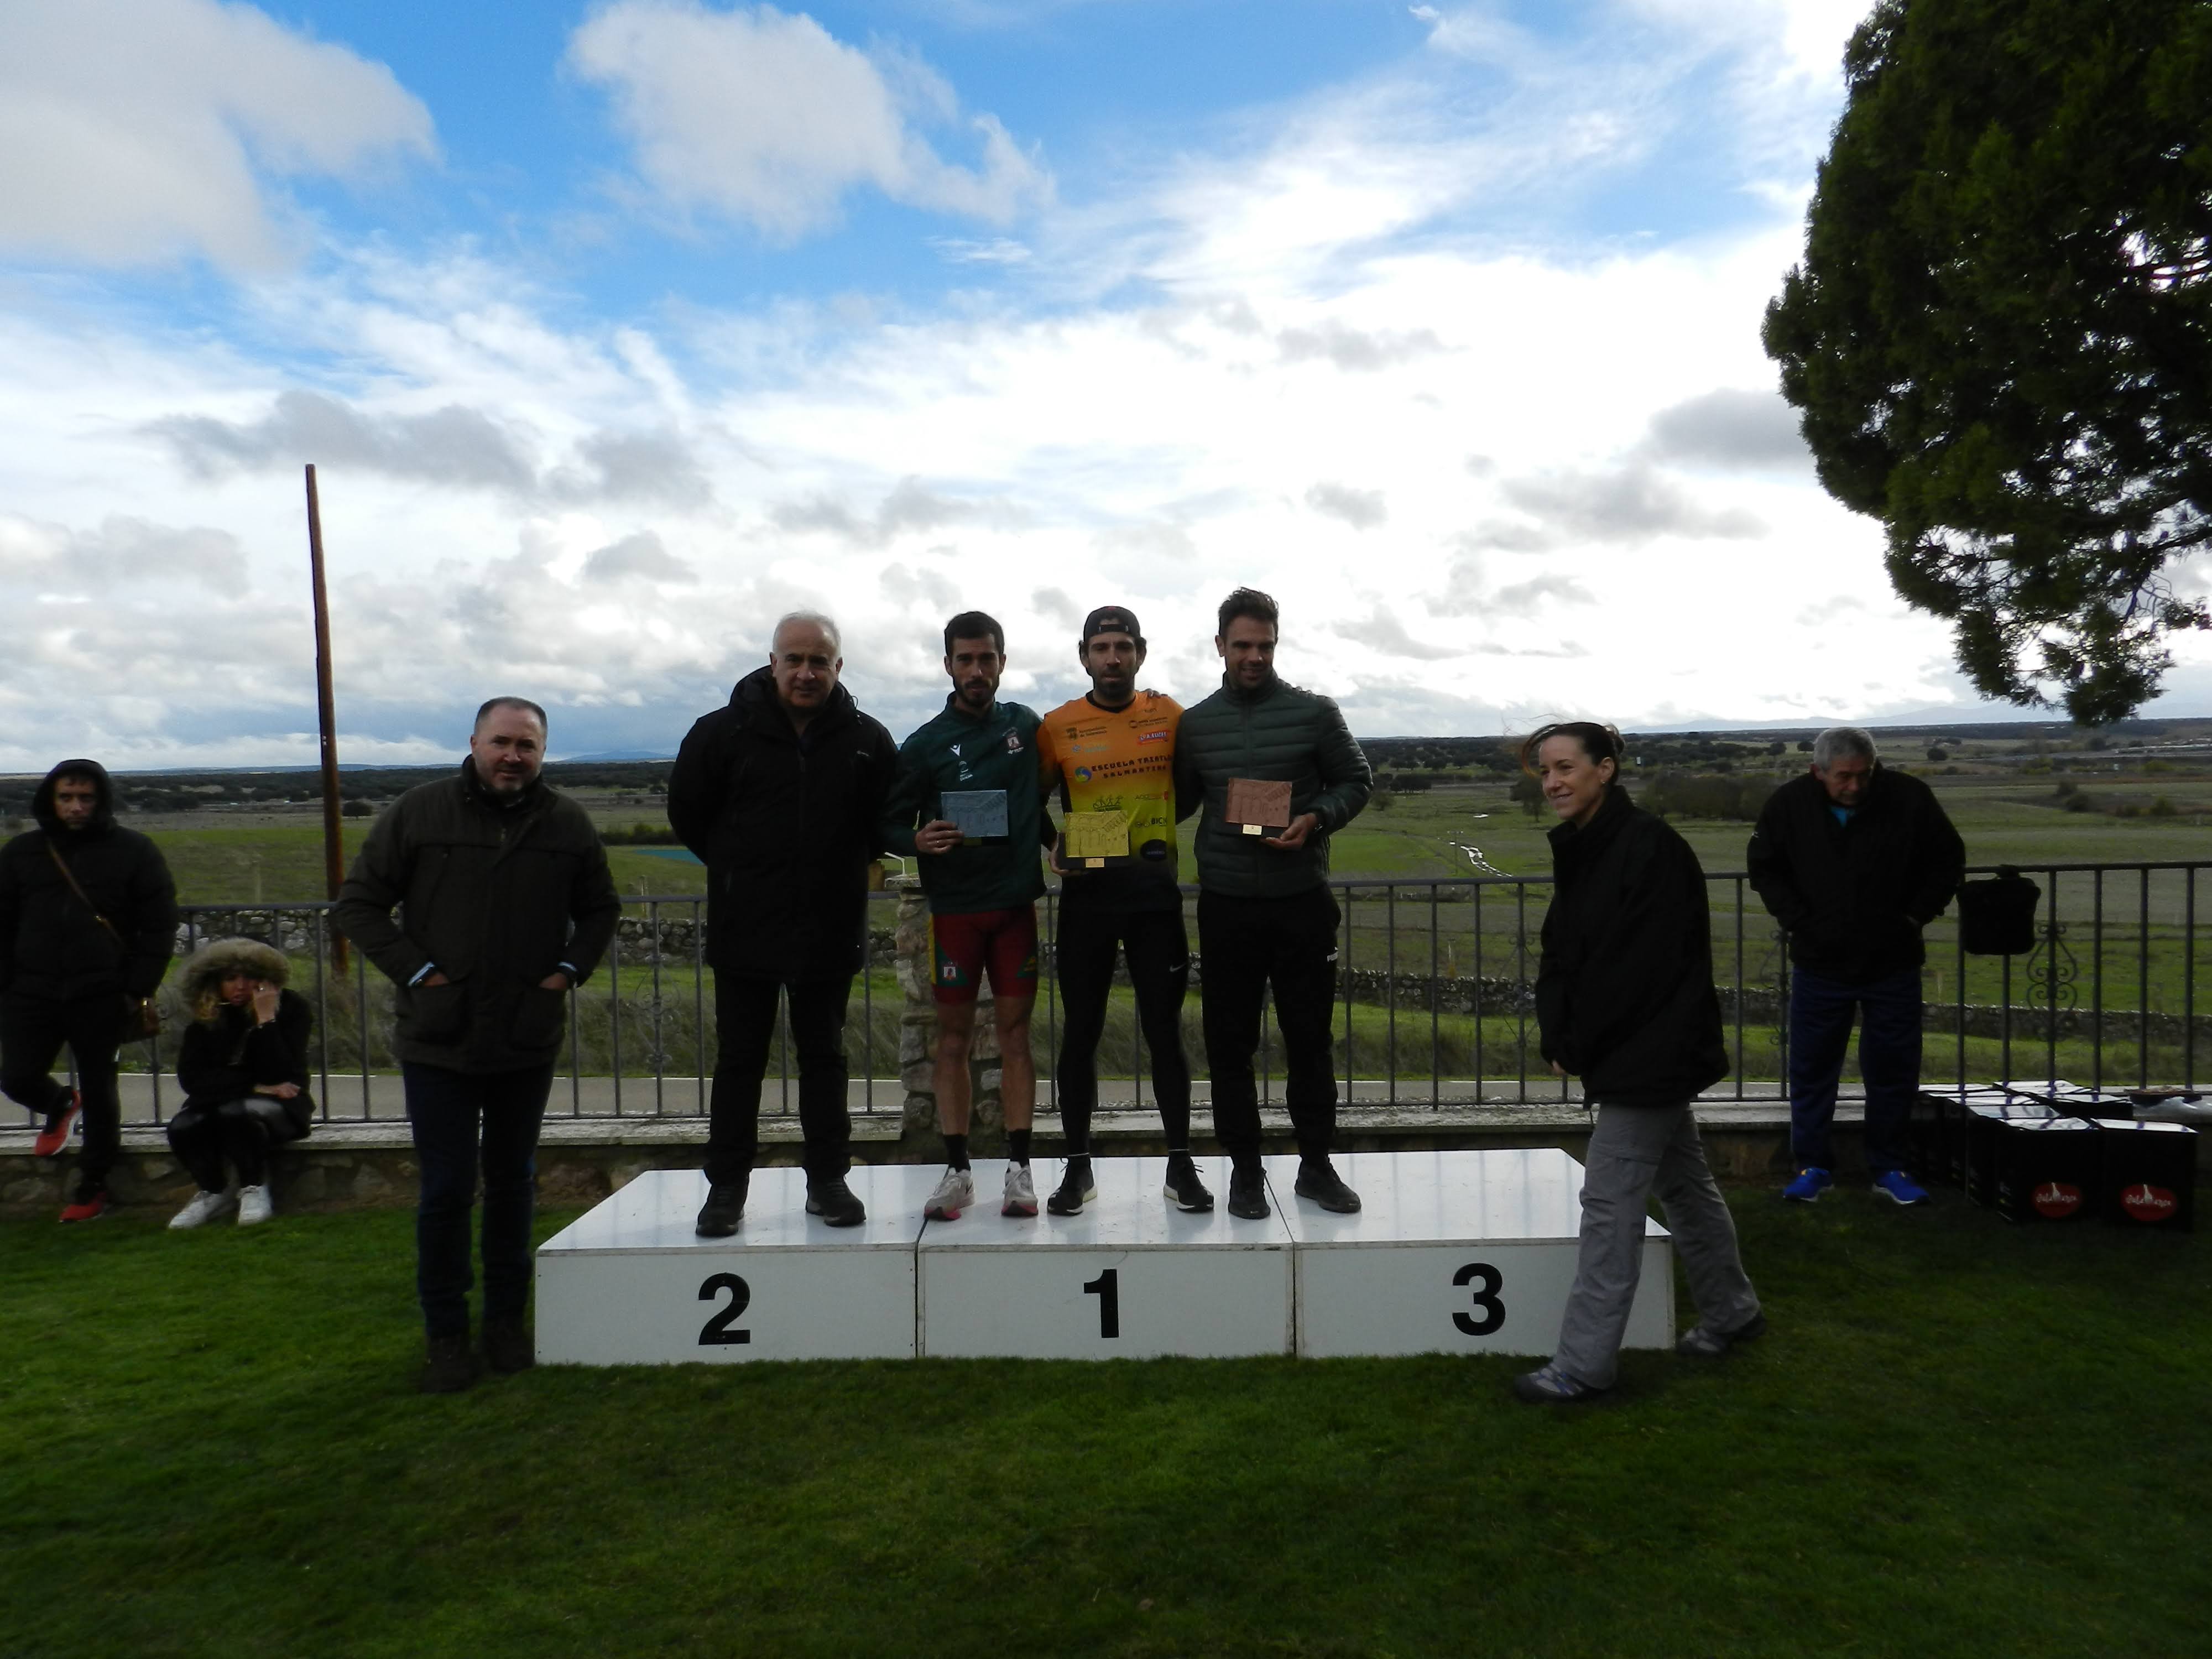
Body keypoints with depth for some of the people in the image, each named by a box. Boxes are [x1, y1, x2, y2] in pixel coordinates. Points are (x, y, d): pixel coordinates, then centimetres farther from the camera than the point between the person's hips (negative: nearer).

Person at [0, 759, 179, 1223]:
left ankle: (93, 1186, 19)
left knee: (99, 1089, 4)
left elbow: (159, 928, -2)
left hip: (102, 997, -3)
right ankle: (59, 1105, 37)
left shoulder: (134, 851, -1)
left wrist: (138, 991, -8)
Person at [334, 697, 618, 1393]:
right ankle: (444, 1331, 16)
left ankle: (507, 1319, 28)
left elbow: (600, 909, 15)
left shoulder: (566, 824, 3)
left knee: (514, 1182, 14)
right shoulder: (419, 812, -4)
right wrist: (414, 970, -9)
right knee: (447, 1188, 0)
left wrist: (570, 969, 0)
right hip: (439, 1041, -2)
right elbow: (357, 903, 0)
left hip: (529, 1043, 3)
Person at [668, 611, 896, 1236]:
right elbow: (686, 811, 7)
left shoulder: (867, 740, 0)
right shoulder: (723, 732, -3)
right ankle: (726, 1188, 17)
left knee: (824, 1058, 10)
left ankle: (828, 1181, 20)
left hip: (830, 932, 1)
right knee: (739, 1061, 6)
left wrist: (841, 869, 7)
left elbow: (889, 817, 13)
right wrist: (737, 869, 8)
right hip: (745, 928, -1)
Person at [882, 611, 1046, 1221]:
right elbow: (891, 826, 0)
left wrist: (1052, 845, 7)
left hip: (1017, 902, 1)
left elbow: (1049, 790, 21)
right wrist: (920, 840, -20)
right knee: (954, 1034, 3)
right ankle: (957, 1170, 11)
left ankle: (1019, 1168, 9)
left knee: (1015, 1030, 3)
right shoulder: (925, 745, -1)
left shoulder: (1026, 725, 6)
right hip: (954, 907, -1)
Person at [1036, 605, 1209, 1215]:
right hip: (1087, 892, 0)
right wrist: (1054, 848, -4)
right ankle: (1078, 1168, 17)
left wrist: (1158, 833, 4)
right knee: (1081, 1031, 6)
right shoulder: (1058, 725, 0)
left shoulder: (1169, 714, 3)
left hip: (1155, 890, 0)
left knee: (1165, 1029, 5)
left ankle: (1181, 1165, 16)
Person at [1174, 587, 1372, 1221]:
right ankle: (1245, 1169, 19)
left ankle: (1316, 1164, 23)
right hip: (1226, 905, 1)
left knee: (1310, 1038, 8)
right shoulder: (1194, 724, 7)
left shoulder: (1314, 712, 1)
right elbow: (1177, 804, 16)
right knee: (1229, 1043, 6)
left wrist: (1315, 819, -12)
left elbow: (1356, 781, 6)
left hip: (1303, 900, -1)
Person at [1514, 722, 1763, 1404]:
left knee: (1610, 1204, -5)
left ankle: (1583, 1366, 3)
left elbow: (1643, 967, -22)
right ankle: (1731, 1312, 39)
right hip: (1638, 1058, 9)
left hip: (1649, 1057, -9)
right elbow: (1560, 956, 9)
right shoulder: (1582, 850, 7)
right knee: (1683, 1183, 22)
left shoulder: (1649, 847, -19)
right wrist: (1558, 1038, -5)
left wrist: (1579, 1046, -15)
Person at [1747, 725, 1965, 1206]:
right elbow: (1764, 868, 4)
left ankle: (1890, 1168, 23)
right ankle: (1812, 1167, 19)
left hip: (1893, 963, 0)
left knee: (1893, 1070, 9)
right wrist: (1798, 919, -6)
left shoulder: (1910, 798, -11)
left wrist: (1917, 915, -4)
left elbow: (1947, 860, 4)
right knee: (1812, 1069, 6)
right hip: (1819, 963, 0)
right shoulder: (1789, 805, -9)